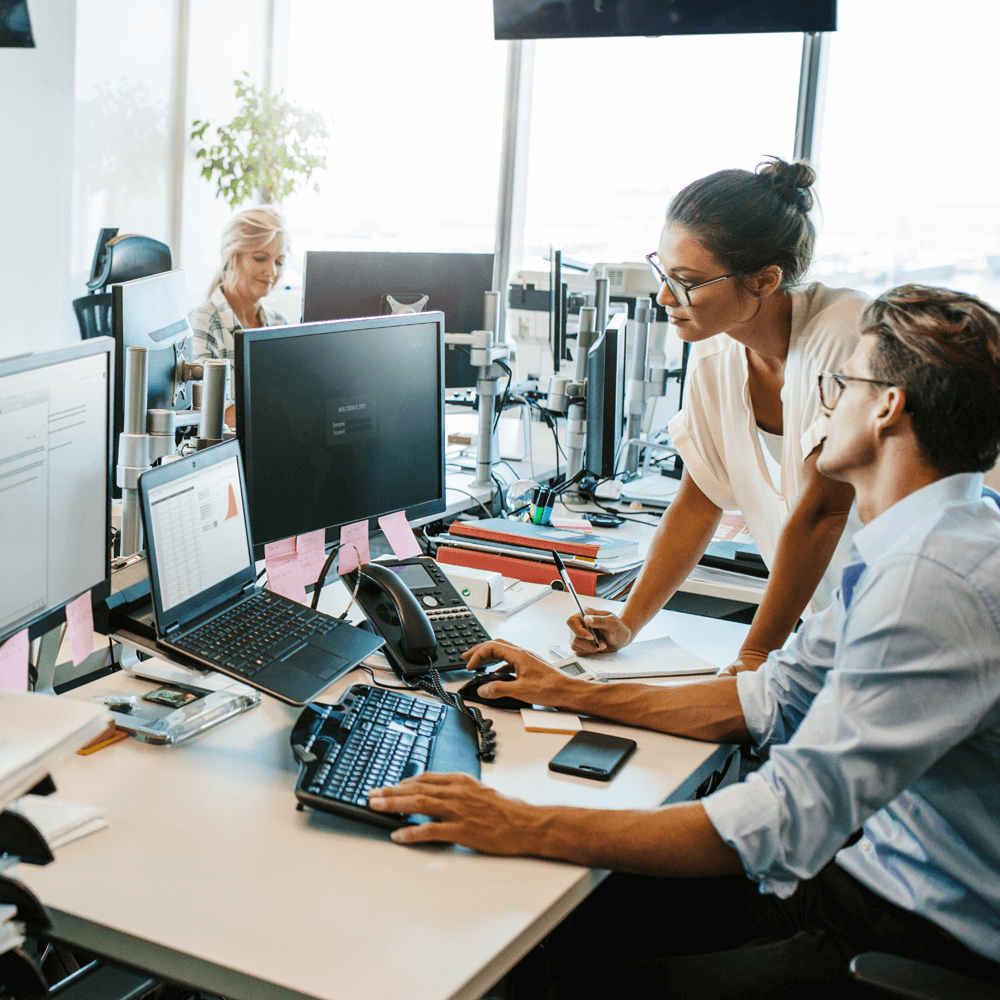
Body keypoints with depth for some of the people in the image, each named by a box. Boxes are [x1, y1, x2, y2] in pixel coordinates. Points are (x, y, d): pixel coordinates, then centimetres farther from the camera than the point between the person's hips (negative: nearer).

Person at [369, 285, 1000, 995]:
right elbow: (771, 698, 12)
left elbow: (790, 818, -33)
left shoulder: (931, 577, -29)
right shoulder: (919, 542, 7)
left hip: (929, 938, -9)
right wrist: (574, 693, 9)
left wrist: (526, 828, -31)